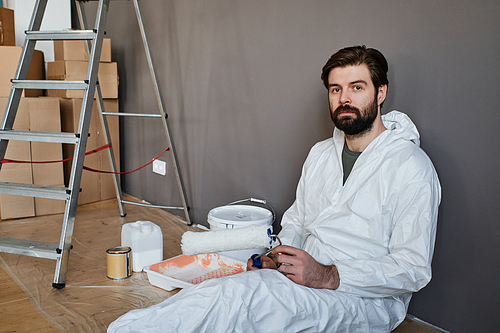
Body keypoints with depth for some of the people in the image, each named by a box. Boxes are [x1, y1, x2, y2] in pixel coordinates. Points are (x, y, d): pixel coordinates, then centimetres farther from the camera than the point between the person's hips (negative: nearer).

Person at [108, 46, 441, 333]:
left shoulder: (412, 168, -11)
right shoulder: (320, 153, 12)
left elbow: (413, 269, -14)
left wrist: (328, 277, -24)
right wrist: (277, 258, -3)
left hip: (368, 300, -6)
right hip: (304, 283, 6)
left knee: (242, 293, -32)